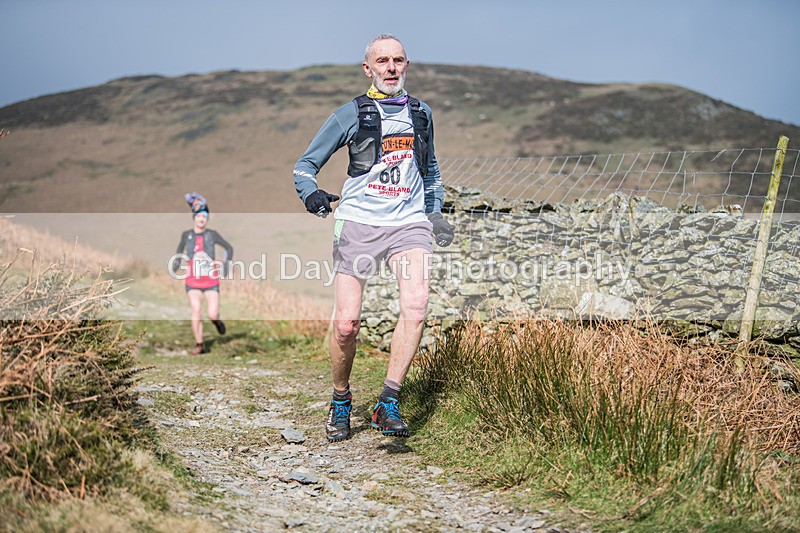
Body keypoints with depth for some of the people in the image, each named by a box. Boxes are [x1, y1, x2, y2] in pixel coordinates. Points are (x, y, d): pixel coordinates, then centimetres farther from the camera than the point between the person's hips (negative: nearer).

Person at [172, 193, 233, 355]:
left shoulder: (212, 234, -1)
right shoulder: (186, 235, 3)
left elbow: (229, 248, 6)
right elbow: (179, 252, 18)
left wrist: (227, 264, -6)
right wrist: (176, 264, 2)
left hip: (211, 281, -1)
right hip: (193, 281, 1)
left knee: (212, 315, -8)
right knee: (196, 312, -12)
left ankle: (216, 319, 30)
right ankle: (199, 345, 0)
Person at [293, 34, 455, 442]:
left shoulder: (421, 113, 15)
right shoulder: (351, 114, 3)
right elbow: (305, 165, 5)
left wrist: (435, 211, 21)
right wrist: (310, 193, -16)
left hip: (409, 222, 2)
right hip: (358, 223, -2)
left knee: (416, 306, -21)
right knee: (346, 322, -8)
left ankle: (388, 405, -15)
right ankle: (340, 401, 17)